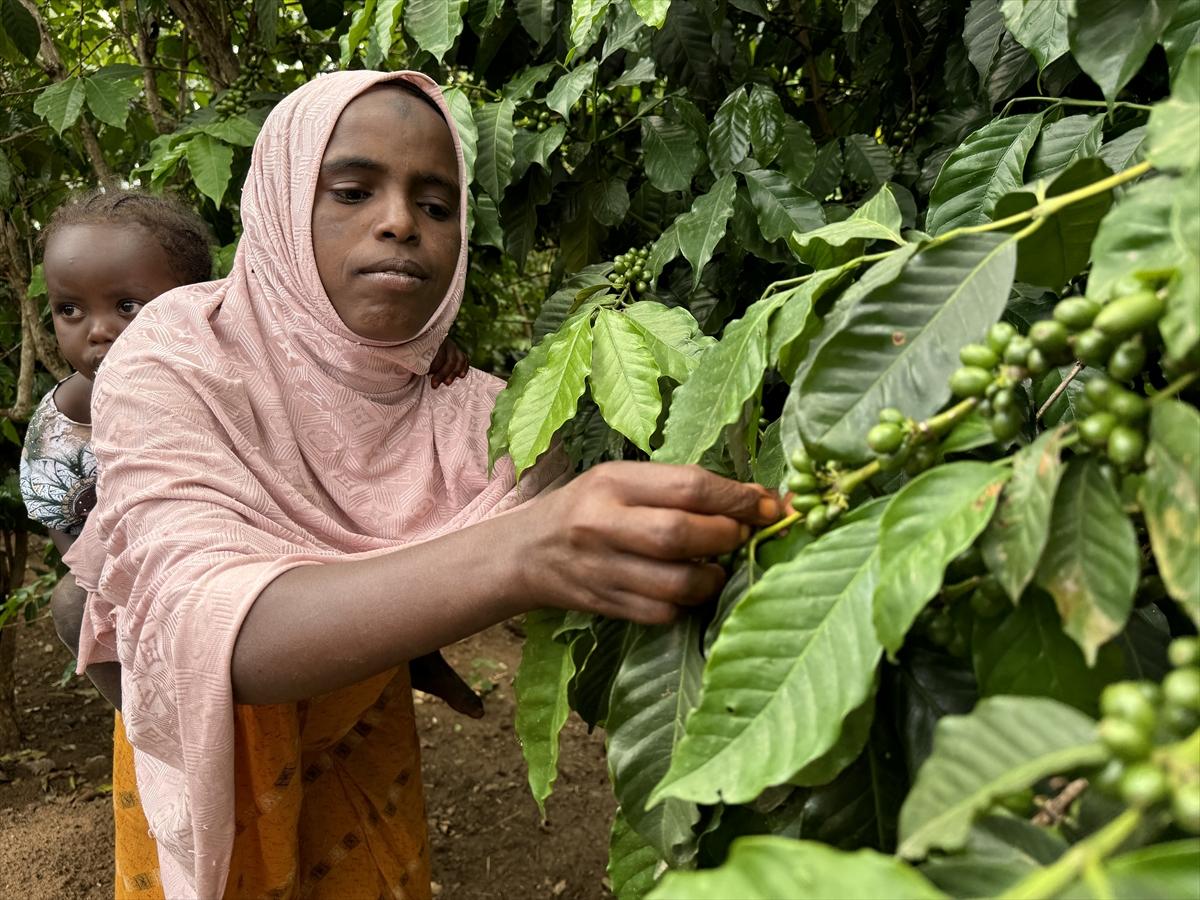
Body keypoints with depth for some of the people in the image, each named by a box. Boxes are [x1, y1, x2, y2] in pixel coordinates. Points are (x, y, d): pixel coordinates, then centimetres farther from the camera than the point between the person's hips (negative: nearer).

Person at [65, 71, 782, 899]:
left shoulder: (472, 411, -17)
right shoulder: (178, 363, -26)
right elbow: (217, 636, -41)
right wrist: (516, 555, -58)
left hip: (370, 758, 3)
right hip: (206, 763, -2)